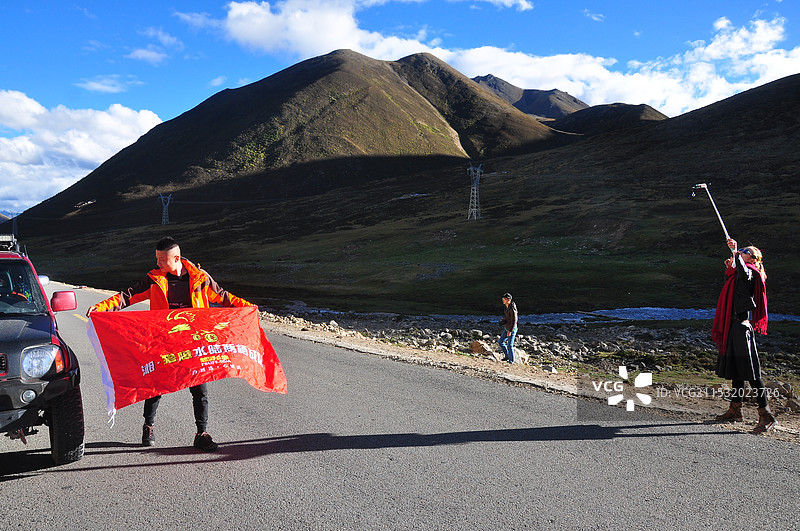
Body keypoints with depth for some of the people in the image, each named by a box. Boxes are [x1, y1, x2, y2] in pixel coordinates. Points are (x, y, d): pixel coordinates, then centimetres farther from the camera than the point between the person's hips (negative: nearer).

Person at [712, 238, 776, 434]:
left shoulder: (751, 272, -9)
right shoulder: (738, 274, 17)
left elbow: (744, 275, -33)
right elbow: (735, 287, 34)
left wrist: (736, 253, -30)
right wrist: (731, 269, 21)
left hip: (742, 324, -10)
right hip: (733, 325, 10)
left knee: (750, 372, -11)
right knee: (735, 369, 16)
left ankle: (766, 415, -9)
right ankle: (735, 410, 26)